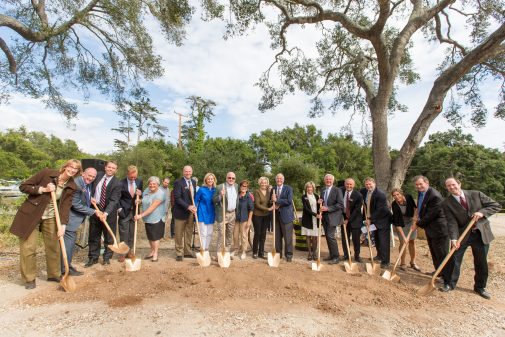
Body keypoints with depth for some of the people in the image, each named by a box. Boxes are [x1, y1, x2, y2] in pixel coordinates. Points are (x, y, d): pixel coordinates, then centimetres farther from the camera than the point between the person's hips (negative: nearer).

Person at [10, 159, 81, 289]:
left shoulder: (71, 187, -5)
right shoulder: (47, 173, -13)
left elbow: (65, 206, -9)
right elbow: (23, 186, -7)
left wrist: (63, 225, -19)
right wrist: (43, 189, -22)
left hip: (50, 218, 3)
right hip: (30, 215, -3)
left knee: (54, 246, 9)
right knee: (28, 248, 1)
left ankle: (54, 274, 27)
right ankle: (29, 279, 19)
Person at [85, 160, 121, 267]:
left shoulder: (117, 183, -13)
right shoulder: (98, 175, 2)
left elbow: (113, 200, -20)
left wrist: (106, 213, -31)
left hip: (109, 212, -4)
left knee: (109, 236, 7)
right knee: (93, 236, 12)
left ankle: (107, 258, 22)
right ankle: (93, 258, 25)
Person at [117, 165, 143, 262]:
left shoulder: (139, 181, 0)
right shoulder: (121, 183, -12)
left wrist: (140, 194, -10)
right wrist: (119, 209, -11)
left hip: (134, 211, 4)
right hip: (124, 211, -4)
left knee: (132, 233, 12)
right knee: (124, 233, 2)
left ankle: (129, 250, 27)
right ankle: (122, 253, 14)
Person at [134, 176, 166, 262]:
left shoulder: (160, 194, -22)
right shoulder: (146, 191, 3)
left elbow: (152, 207, -27)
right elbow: (144, 202, 19)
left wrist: (141, 215, -29)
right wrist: (139, 200, -3)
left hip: (157, 219, -7)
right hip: (147, 218, 7)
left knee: (155, 236, 3)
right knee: (150, 236, 17)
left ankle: (155, 254, 16)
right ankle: (152, 252, 33)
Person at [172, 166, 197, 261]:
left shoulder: (193, 182, 11)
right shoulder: (178, 182, -9)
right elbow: (177, 198, -16)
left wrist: (195, 207, 0)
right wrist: (188, 207, -22)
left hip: (191, 212, 6)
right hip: (181, 212, -6)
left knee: (189, 233, 12)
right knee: (179, 234, 5)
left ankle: (187, 252, 23)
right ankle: (179, 253, 17)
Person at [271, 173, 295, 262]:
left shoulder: (288, 188, -3)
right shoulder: (273, 189, 10)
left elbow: (289, 201, -15)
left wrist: (277, 200, -18)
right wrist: (274, 205, -7)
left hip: (286, 215, -4)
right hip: (276, 215, 4)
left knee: (288, 237, 2)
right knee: (277, 237, 10)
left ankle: (289, 255, 15)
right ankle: (278, 253, 23)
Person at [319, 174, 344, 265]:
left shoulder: (337, 190, -8)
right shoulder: (322, 190, 12)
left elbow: (340, 204, -14)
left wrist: (328, 208, -20)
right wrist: (320, 202, -2)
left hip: (332, 217, -7)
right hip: (324, 217, 7)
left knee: (330, 236, -10)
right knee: (327, 236, 11)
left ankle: (336, 257, 3)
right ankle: (331, 255, 24)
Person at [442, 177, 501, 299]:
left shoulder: (476, 194, -5)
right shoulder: (447, 203, -10)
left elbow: (496, 205, -1)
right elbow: (452, 222, -16)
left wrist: (482, 212, -20)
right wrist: (453, 238, -28)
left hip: (481, 234, 2)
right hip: (461, 234, -2)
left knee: (481, 263, 13)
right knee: (455, 260, 2)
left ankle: (480, 287, 31)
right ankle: (450, 284, 18)